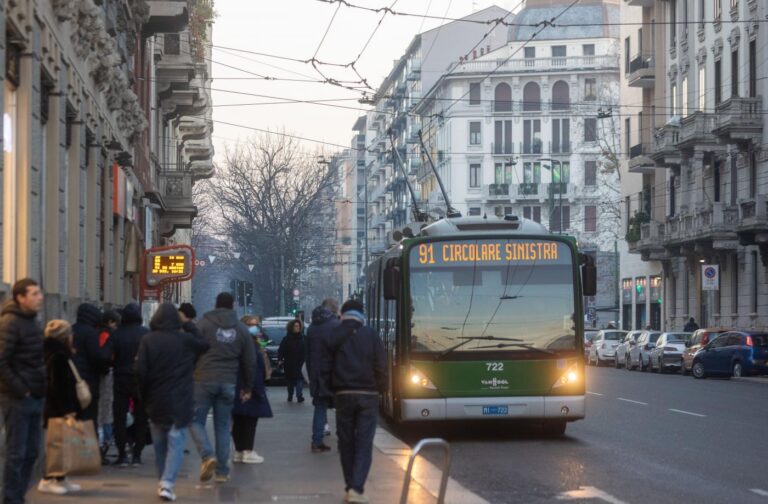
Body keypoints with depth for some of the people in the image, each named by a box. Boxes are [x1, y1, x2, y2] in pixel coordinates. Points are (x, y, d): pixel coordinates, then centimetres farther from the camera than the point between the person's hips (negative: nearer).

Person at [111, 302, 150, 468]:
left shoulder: (116, 334, -5)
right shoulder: (146, 334, -6)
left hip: (121, 380, 0)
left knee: (120, 417, 7)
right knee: (141, 418, 9)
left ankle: (122, 454, 2)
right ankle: (137, 454, 6)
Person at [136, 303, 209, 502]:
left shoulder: (147, 340, -6)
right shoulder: (186, 340, -6)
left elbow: (140, 371, -8)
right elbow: (204, 344, 12)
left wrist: (144, 396, 4)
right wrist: (190, 327, 10)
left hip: (156, 403, 2)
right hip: (180, 403, -2)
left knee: (160, 444, 16)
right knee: (176, 444, -2)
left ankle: (163, 481, 24)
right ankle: (167, 483, -16)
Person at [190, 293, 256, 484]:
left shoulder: (204, 324, -2)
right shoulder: (241, 329, 10)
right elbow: (249, 361, 12)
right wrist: (247, 387, 21)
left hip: (203, 380, -3)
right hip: (228, 383, 3)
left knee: (196, 420, 6)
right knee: (223, 426, 9)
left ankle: (207, 456, -16)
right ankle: (222, 471, 10)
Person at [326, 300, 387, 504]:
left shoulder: (334, 337, 0)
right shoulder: (371, 336, -2)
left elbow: (325, 367, -1)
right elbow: (381, 367, -5)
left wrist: (331, 388, 13)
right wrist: (380, 389, 9)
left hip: (343, 395, 1)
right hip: (368, 395, -1)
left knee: (346, 443, 10)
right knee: (364, 443, -2)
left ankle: (351, 487, 11)